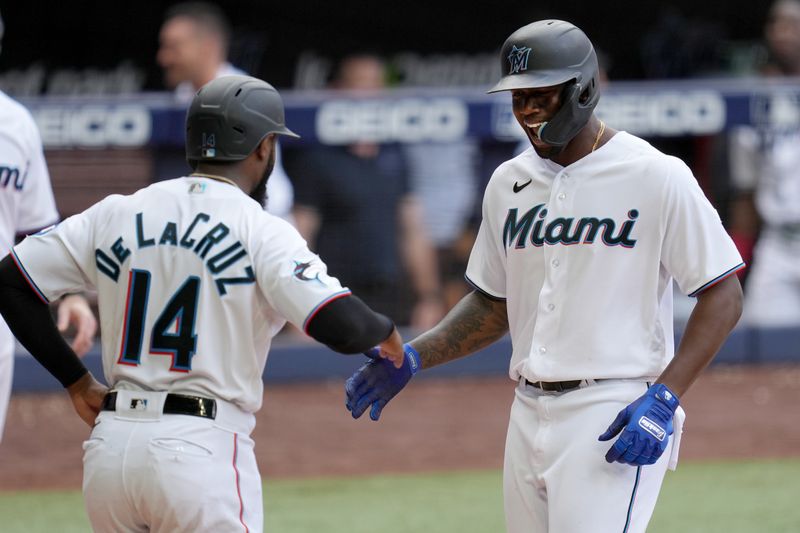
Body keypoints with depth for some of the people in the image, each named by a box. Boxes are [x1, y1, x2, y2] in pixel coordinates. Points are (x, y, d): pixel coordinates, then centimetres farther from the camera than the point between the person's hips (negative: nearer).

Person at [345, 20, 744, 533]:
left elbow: (724, 297, -7)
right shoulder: (509, 182, 13)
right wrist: (411, 357, 6)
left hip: (614, 417, -7)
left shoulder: (656, 177, -7)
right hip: (529, 415, 7)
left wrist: (664, 398, -16)